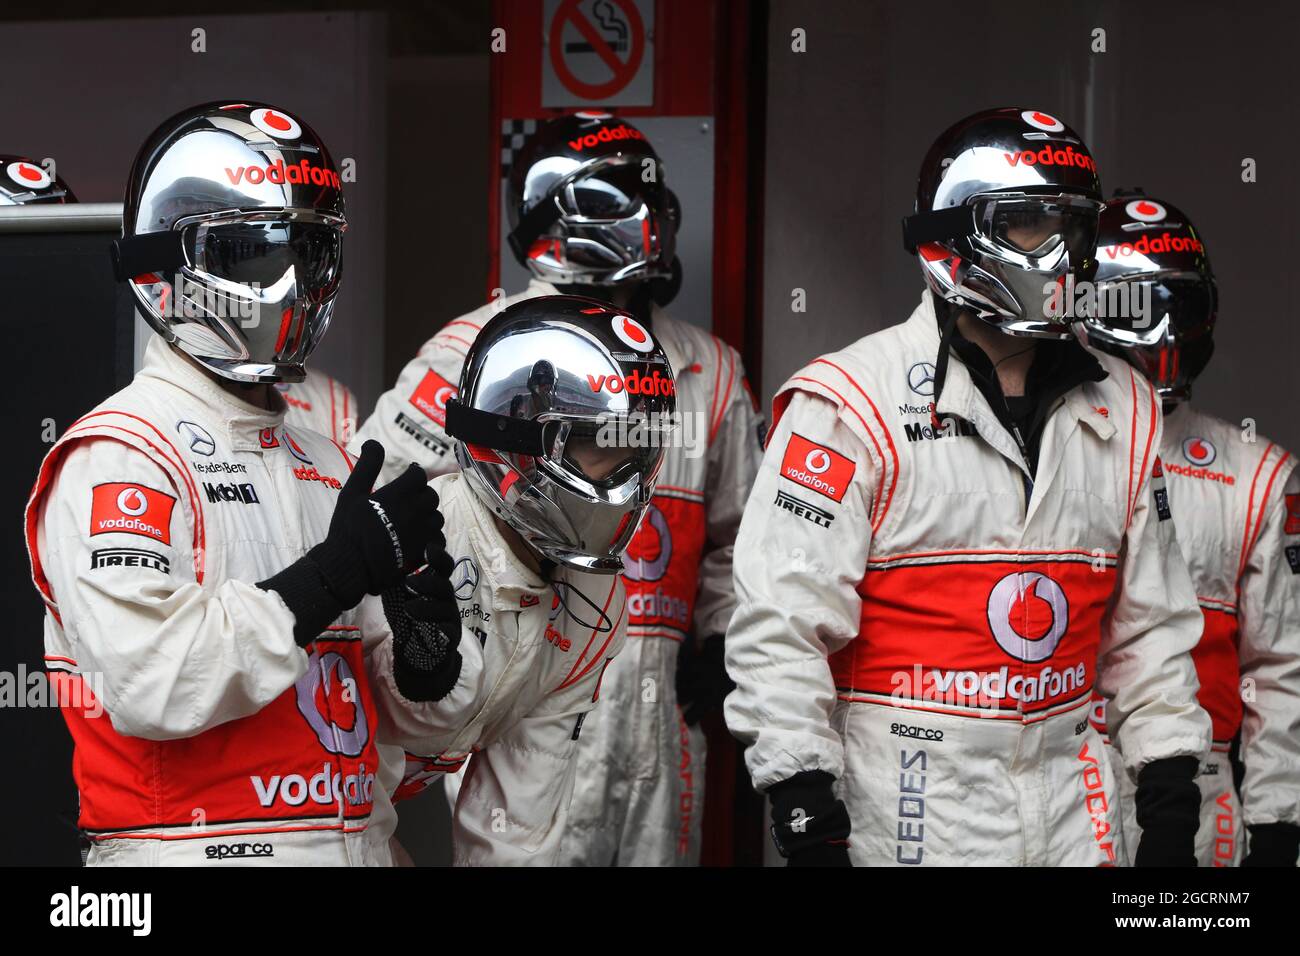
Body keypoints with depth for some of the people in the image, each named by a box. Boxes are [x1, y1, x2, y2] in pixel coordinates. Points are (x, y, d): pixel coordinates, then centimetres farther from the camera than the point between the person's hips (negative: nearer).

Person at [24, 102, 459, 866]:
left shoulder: (327, 465, 11)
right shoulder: (116, 458, -11)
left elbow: (394, 717, 14)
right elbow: (150, 685, -25)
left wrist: (422, 657, -8)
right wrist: (335, 571, -21)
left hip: (354, 841, 7)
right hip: (196, 848, -7)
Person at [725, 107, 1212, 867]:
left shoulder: (1121, 411, 8)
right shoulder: (852, 404, -11)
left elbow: (1152, 625, 14)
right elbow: (781, 625, -13)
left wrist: (1172, 799, 9)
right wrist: (807, 820, -15)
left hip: (1070, 806, 5)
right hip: (908, 806, -5)